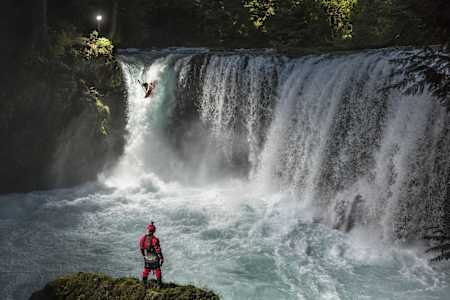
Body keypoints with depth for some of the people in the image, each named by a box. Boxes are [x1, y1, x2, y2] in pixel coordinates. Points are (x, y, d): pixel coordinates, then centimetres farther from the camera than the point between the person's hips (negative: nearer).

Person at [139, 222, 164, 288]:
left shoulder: (143, 238, -11)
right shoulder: (155, 239, -26)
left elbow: (141, 248, 2)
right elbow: (158, 250, -22)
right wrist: (162, 258, -9)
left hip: (147, 258, 4)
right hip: (155, 258, -4)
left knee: (146, 271, 21)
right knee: (157, 271, 14)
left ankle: (144, 284, 31)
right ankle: (159, 285, 22)